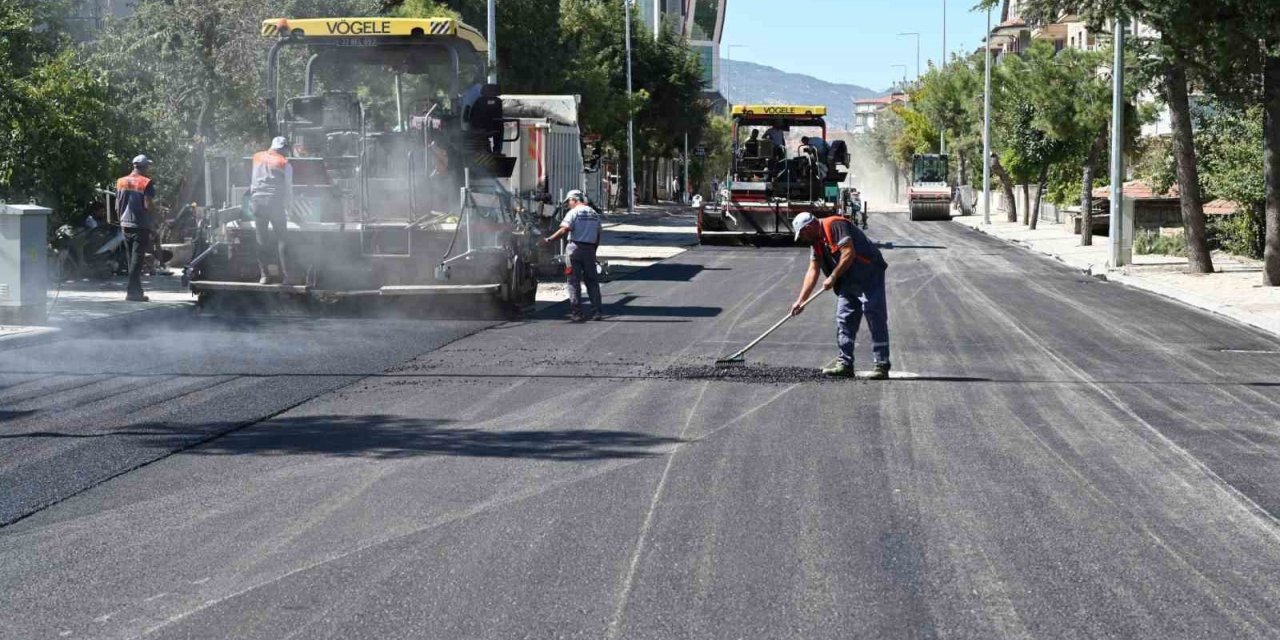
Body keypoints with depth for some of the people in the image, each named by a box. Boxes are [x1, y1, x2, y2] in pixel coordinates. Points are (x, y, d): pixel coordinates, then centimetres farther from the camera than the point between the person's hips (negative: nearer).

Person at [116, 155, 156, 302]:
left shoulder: (121, 182, 8)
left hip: (125, 225, 6)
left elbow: (117, 206, 9)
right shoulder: (147, 183, -10)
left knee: (131, 259, 14)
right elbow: (148, 205, -17)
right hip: (141, 226, -6)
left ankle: (137, 291, 18)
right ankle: (132, 292, -8)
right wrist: (153, 202, 5)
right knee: (137, 259, -4)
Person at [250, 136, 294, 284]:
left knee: (262, 240, 8)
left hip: (257, 201, 3)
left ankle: (264, 275, 5)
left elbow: (254, 181, 17)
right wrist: (288, 207, 12)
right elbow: (288, 189, 2)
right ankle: (285, 275, -3)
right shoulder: (284, 164, -1)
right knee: (281, 239, 3)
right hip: (276, 203, -3)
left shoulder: (257, 158, 10)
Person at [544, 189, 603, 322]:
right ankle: (597, 312, 6)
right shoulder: (594, 214, 15)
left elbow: (564, 230, -17)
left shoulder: (574, 212, -5)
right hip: (590, 249, 5)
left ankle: (576, 313, -4)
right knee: (592, 281, 10)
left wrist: (549, 240, -13)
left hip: (575, 247, -5)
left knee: (574, 282, -1)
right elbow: (597, 236, 16)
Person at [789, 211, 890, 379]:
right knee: (844, 321, 7)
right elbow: (812, 271, 12)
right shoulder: (817, 241, 11)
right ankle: (845, 363, 11)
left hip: (870, 276, -10)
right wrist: (800, 301, 7)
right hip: (848, 282, 10)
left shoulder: (835, 226, -17)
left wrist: (832, 278, -19)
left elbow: (849, 253, -26)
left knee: (876, 320, -9)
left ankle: (882, 365, -10)